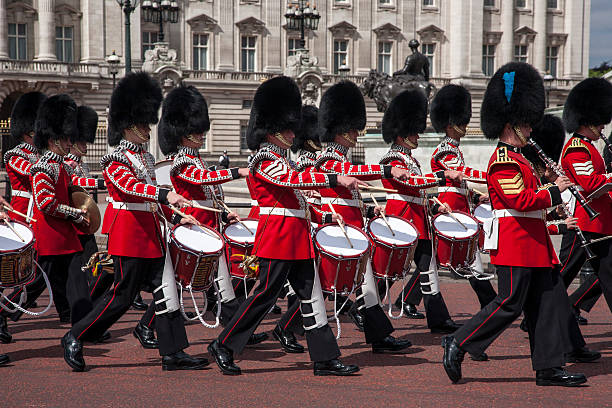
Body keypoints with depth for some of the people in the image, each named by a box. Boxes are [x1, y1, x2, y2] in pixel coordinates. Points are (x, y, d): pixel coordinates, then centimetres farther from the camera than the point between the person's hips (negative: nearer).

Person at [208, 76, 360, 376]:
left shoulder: (279, 160, 19)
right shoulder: (264, 161, -11)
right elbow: (294, 179, -28)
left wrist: (325, 217, 18)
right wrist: (335, 179, -32)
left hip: (297, 240, 10)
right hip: (278, 238, -10)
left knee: (311, 297, 6)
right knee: (265, 294, -5)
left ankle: (325, 359, 7)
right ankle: (224, 346, 6)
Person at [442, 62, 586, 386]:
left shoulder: (516, 158, 20)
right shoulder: (504, 161, -13)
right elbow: (521, 201, -22)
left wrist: (547, 186, 10)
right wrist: (554, 191, -12)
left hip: (533, 243, 10)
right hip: (515, 242, -10)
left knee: (550, 300, 7)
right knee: (510, 304, -9)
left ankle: (549, 368, 8)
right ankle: (457, 345, 0)